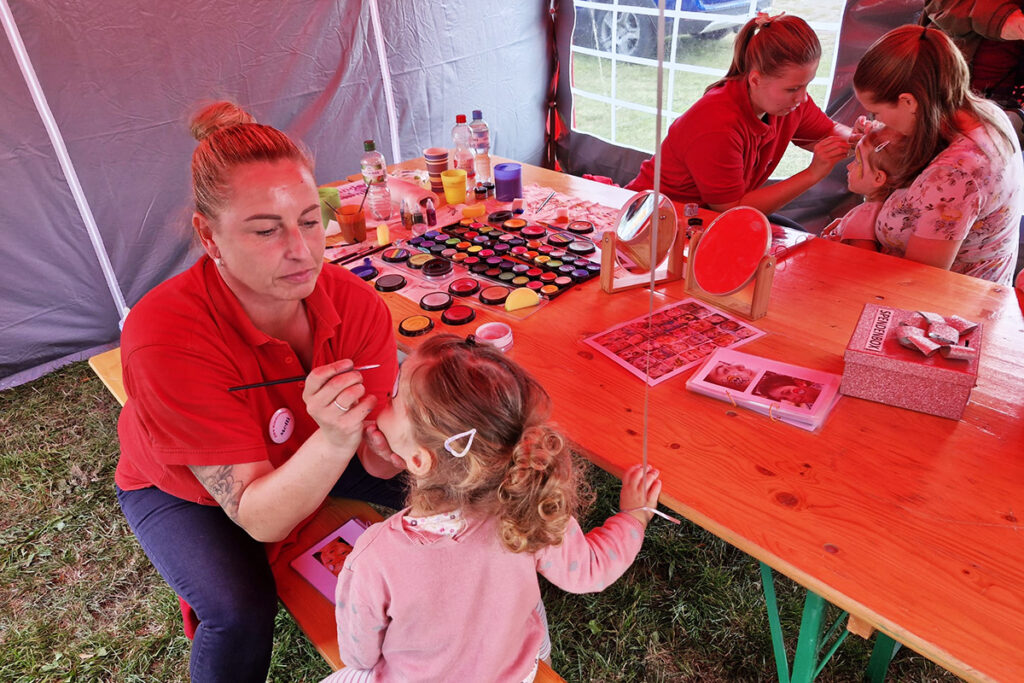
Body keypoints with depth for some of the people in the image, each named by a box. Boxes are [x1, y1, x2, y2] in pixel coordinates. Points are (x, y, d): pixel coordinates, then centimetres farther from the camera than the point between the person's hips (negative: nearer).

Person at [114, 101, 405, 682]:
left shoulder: (355, 303, -27)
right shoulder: (166, 338, -37)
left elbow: (377, 464, -22)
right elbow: (260, 519, -35)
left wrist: (386, 442, -45)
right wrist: (334, 439, -52)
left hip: (310, 454, 4)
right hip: (183, 489, -3)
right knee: (241, 609, -27)